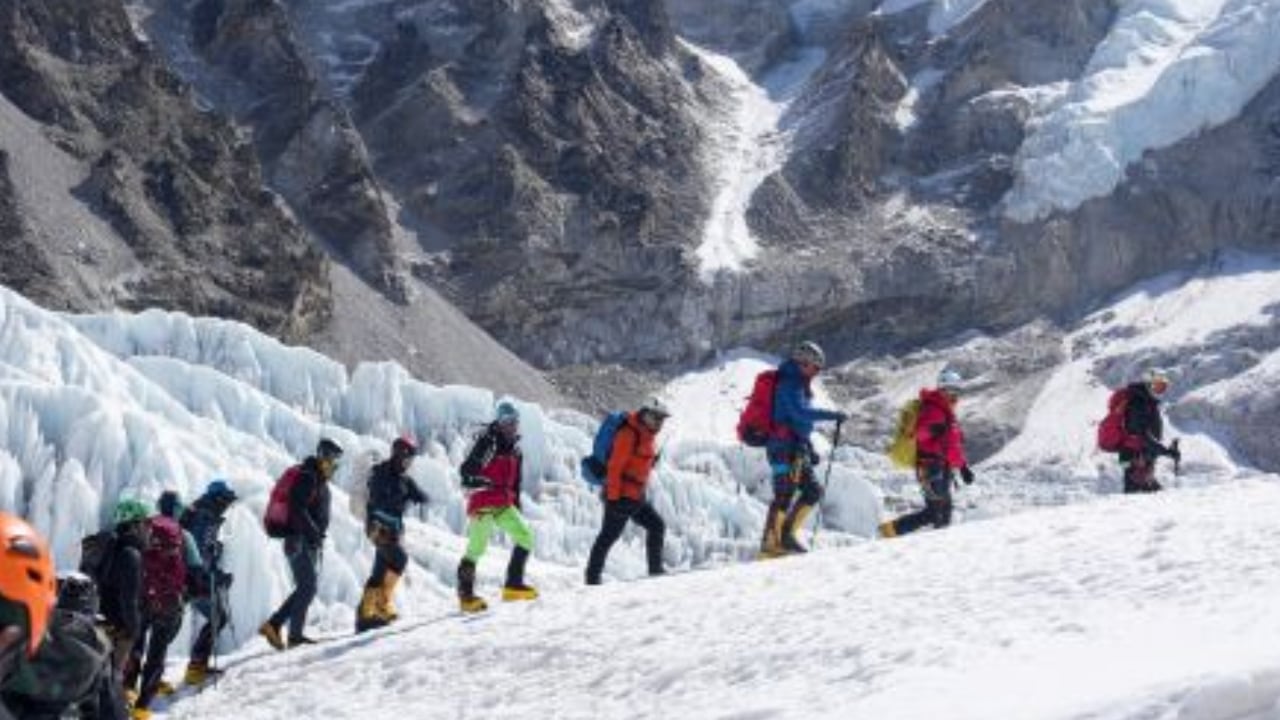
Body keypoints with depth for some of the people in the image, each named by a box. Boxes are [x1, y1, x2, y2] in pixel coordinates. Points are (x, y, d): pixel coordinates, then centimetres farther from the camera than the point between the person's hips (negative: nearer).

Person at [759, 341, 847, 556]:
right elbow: (800, 413, -26)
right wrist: (832, 415, -24)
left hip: (797, 450, 10)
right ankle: (770, 543, -12)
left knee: (813, 491, 10)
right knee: (784, 495, -12)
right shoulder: (790, 384, -10)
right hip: (786, 448, -10)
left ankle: (786, 534, 12)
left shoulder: (798, 385, 21)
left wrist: (809, 449, 25)